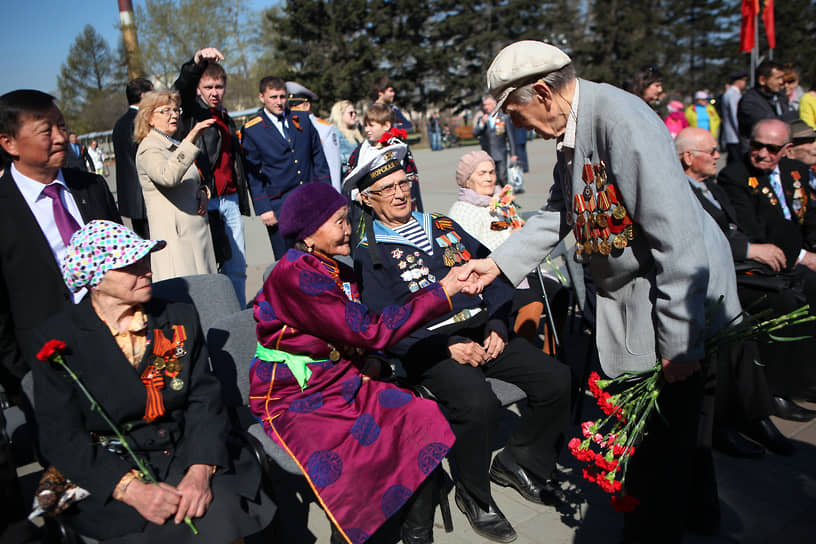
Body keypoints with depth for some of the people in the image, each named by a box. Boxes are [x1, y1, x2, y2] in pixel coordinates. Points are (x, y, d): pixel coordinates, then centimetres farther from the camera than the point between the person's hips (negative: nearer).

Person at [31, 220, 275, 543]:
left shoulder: (180, 318, 5)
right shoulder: (57, 339, -3)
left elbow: (204, 399, -1)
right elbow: (61, 437, -6)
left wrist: (200, 470, -18)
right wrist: (131, 488, -20)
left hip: (184, 457, 3)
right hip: (104, 483, -2)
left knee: (221, 510, -25)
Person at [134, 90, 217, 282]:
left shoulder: (177, 146, 19)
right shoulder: (149, 148, -8)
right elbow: (169, 177, -29)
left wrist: (203, 192, 7)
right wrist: (190, 139, -33)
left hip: (198, 233, 8)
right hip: (174, 236, -8)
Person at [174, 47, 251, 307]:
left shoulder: (226, 118, 20)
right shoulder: (192, 112, 2)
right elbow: (181, 88, -21)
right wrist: (197, 61, -40)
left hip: (230, 200, 6)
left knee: (237, 268, 8)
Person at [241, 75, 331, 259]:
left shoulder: (302, 120, 10)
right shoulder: (251, 130, 0)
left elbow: (318, 158, 13)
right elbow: (253, 174, -1)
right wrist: (263, 208, -8)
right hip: (278, 206, -3)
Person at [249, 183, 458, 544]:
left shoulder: (339, 273, 9)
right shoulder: (294, 275, -20)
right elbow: (369, 330, -24)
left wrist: (370, 361, -3)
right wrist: (441, 293, -20)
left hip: (345, 383, 8)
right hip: (296, 401, -7)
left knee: (424, 418, -12)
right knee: (360, 460, -31)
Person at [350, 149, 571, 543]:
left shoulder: (443, 226, 18)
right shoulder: (369, 254, 2)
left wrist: (497, 326, -2)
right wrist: (448, 346, -17)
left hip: (483, 330, 6)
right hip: (431, 345, -5)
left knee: (556, 380, -12)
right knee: (477, 404, -33)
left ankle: (518, 462, 14)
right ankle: (474, 496, -3)